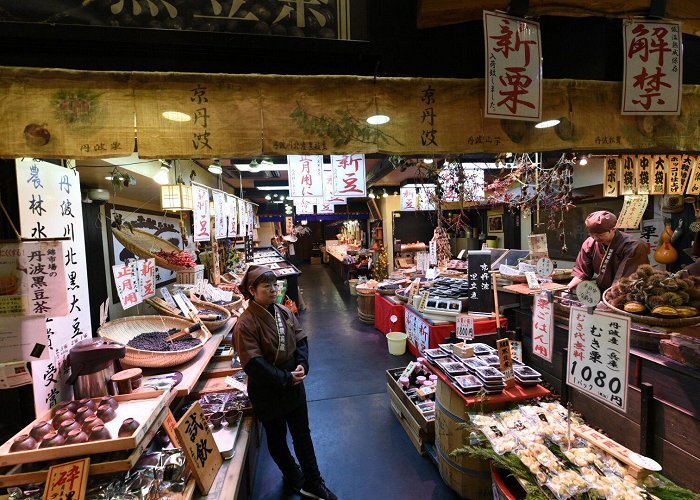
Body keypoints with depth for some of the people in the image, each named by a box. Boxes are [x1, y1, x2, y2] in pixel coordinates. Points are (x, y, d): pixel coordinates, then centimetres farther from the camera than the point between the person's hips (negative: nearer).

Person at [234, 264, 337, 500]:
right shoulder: (245, 324, -22)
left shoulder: (284, 312, -4)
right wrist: (286, 379, -23)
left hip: (294, 385, 5)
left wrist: (302, 366, -17)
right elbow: (254, 364, -25)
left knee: (302, 434, 18)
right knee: (277, 438, 20)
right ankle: (293, 476, 47)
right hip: (267, 392, -5)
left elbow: (300, 340, 0)